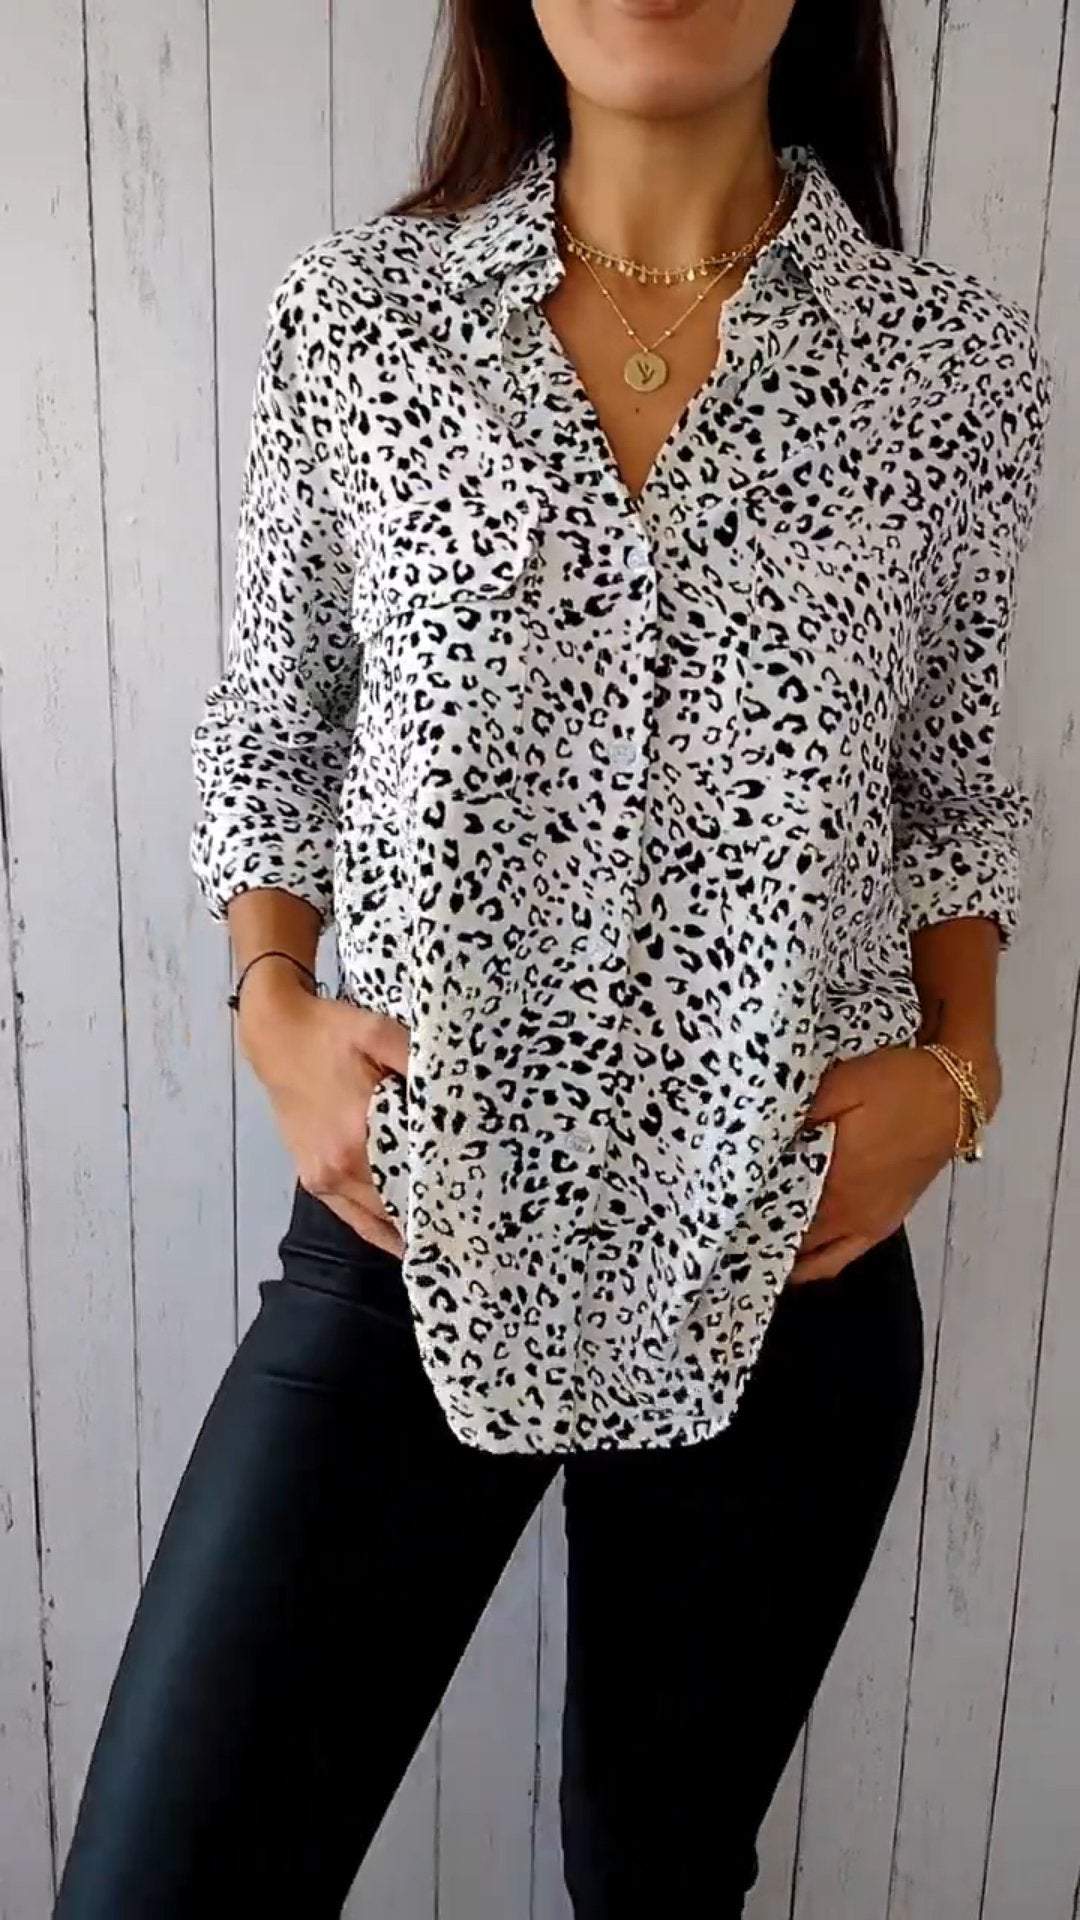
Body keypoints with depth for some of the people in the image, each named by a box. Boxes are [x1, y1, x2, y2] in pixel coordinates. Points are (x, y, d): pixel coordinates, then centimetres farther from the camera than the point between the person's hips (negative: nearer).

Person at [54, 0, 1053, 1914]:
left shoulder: (958, 365, -1)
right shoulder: (349, 317, -1)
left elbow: (947, 786, 10)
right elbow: (267, 733, 8)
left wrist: (958, 1065, -4)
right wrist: (273, 1007, -6)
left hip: (785, 1263, 1)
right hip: (408, 1240, 0)